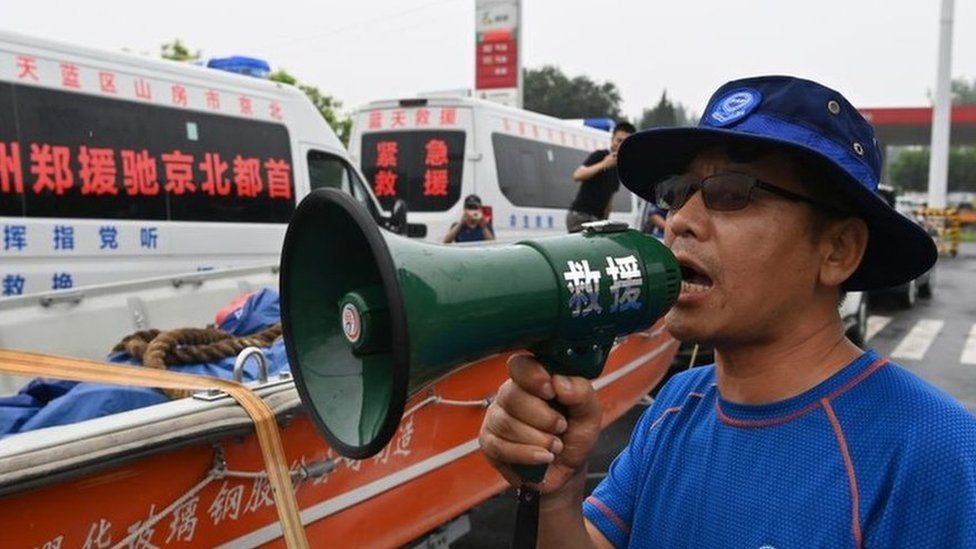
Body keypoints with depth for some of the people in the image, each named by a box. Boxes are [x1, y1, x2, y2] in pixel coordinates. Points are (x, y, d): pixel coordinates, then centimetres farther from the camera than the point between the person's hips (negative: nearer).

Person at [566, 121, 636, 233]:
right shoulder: (599, 156, -6)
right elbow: (577, 176, -21)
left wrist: (605, 220, 15)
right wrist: (603, 164, -23)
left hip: (597, 219, 7)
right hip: (580, 215, -7)